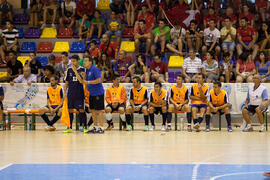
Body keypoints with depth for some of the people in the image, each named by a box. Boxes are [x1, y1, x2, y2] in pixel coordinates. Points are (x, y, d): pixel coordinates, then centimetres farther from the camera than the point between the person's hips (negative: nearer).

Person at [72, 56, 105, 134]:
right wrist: (75, 71, 7)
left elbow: (99, 80, -20)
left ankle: (101, 128, -3)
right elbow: (82, 81, 13)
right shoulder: (87, 70, 13)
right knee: (92, 110, 11)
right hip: (92, 94, 9)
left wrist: (88, 82, -17)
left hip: (98, 93, -9)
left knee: (99, 110, -6)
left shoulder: (95, 69, -13)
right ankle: (95, 127, 18)